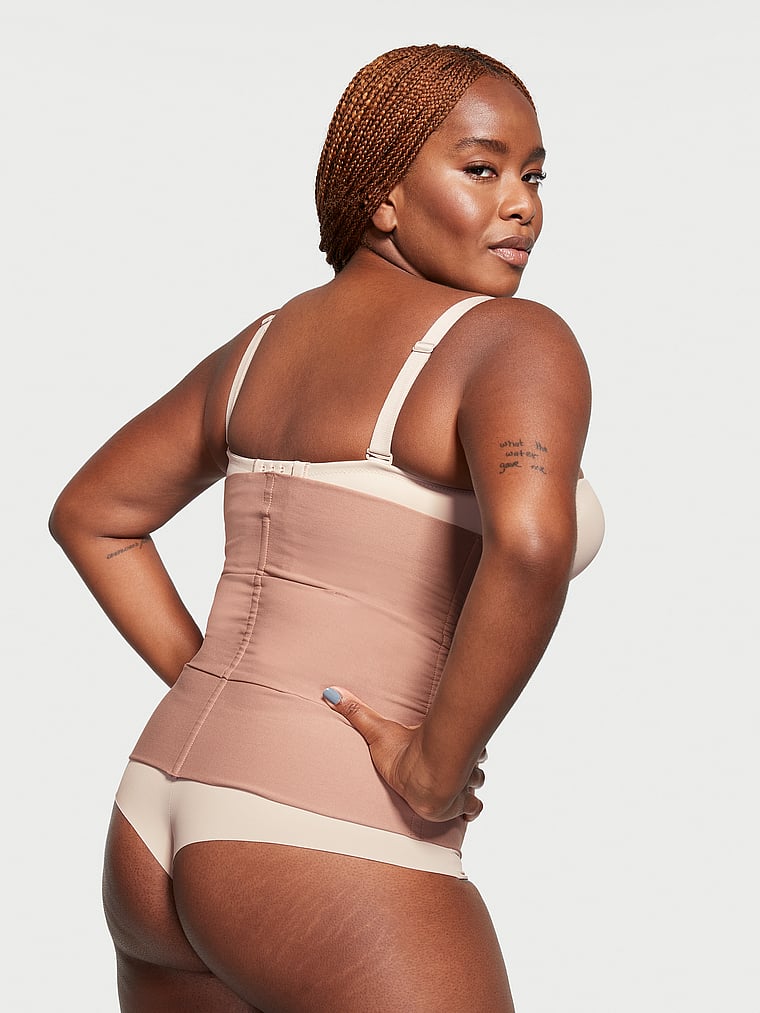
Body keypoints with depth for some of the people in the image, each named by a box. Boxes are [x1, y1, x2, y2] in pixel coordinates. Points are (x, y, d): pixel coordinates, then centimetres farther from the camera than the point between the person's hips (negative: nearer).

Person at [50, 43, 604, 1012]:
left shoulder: (267, 345, 13)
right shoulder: (518, 344, -11)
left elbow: (89, 515, 22)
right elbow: (532, 543, -31)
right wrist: (434, 770, -16)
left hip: (165, 830, 9)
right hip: (332, 870, -8)